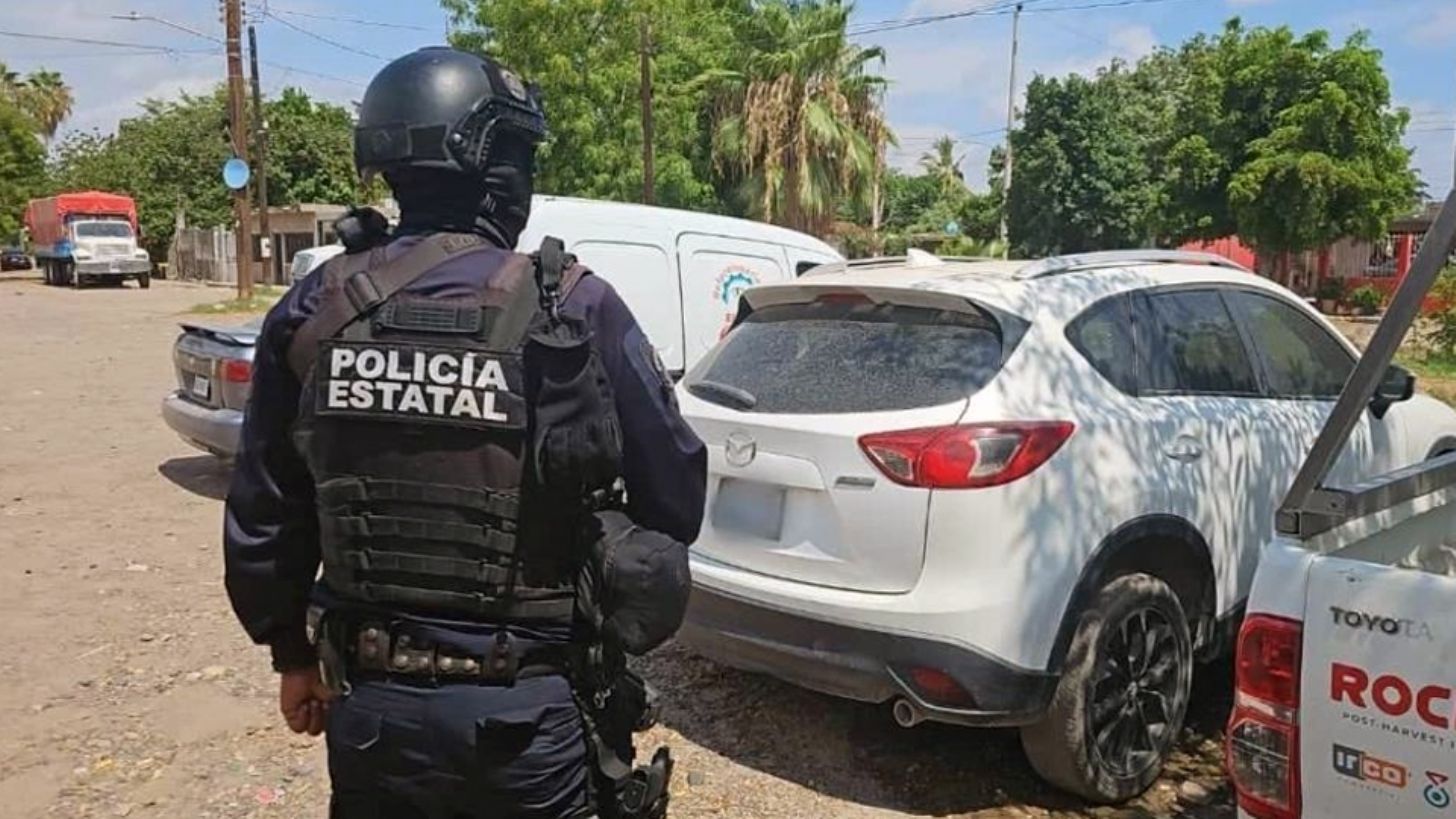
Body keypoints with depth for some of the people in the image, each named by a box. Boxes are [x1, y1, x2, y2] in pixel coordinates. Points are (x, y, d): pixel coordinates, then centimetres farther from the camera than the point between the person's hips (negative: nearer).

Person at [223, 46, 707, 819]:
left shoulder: (312, 313, -3)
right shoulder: (575, 309, -14)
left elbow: (261, 522, 6)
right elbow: (676, 496, -6)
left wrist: (293, 653, 21)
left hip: (371, 706, 3)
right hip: (532, 713, -3)